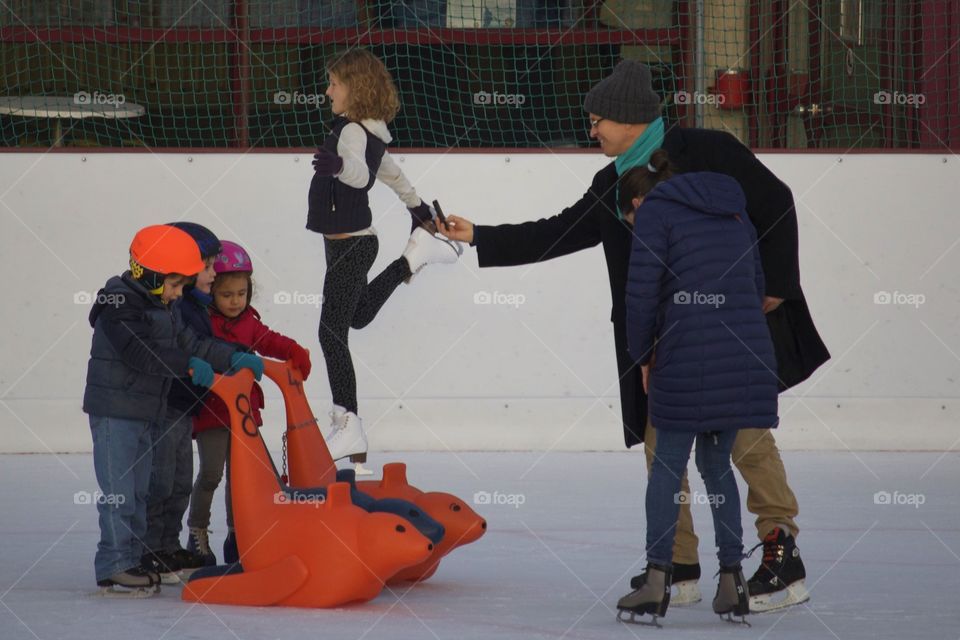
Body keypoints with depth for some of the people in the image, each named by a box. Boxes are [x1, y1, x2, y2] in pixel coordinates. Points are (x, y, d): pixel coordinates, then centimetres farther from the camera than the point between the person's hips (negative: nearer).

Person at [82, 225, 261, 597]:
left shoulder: (163, 310, 13)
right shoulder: (118, 306, -17)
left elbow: (190, 344, 12)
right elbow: (139, 353, -28)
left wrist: (234, 359, 0)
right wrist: (189, 366, -29)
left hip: (145, 412, 10)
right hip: (114, 412, -10)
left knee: (138, 493, 14)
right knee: (118, 492, -8)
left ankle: (132, 560, 21)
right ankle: (113, 569, -6)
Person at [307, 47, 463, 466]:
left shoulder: (353, 131, -18)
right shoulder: (369, 132, 11)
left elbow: (360, 172, -36)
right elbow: (387, 170, 28)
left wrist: (338, 165, -57)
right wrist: (416, 205, 41)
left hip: (349, 244, -10)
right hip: (356, 240, 10)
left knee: (332, 333, -8)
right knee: (357, 316, 30)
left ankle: (347, 427, -9)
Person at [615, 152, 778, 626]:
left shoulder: (654, 210, 3)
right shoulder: (734, 213, 22)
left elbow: (641, 292, -5)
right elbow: (757, 287, 22)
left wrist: (643, 356, 6)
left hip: (688, 356, -5)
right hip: (747, 356, 6)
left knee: (668, 465, 4)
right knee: (716, 464, 15)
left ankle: (656, 583, 0)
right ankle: (732, 583, 11)